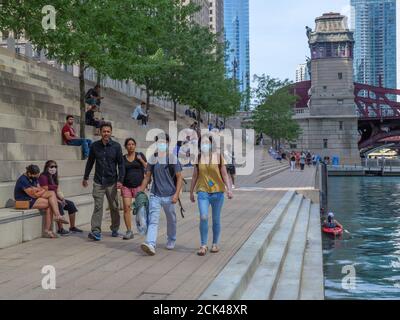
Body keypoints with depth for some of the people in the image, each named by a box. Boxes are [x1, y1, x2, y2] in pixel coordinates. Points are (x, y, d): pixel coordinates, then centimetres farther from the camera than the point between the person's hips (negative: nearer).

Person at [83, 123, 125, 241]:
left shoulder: (116, 146, -1)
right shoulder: (95, 146, 3)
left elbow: (121, 164, 0)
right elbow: (90, 162, 14)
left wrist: (120, 180, -8)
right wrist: (85, 178, 18)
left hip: (111, 182, 0)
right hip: (98, 182, 0)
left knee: (114, 207, 9)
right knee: (98, 206, -7)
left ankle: (115, 229, 25)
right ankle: (96, 231, -10)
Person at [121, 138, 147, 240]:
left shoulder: (140, 155, 5)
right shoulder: (123, 158, 10)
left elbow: (148, 168, 1)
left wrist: (141, 160, -10)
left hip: (138, 185, -1)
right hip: (126, 186, 1)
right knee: (127, 208, -8)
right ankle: (129, 231, -5)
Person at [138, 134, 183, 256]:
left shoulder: (173, 159, -2)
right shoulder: (152, 159, 7)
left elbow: (179, 178, -3)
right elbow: (147, 177, 14)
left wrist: (176, 194, -12)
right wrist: (141, 192, 9)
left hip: (169, 196, -1)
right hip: (155, 195, 2)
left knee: (171, 220, 13)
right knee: (153, 220, -12)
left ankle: (171, 241, 34)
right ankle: (151, 245, -22)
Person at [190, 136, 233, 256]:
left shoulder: (218, 157, 0)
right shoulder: (198, 158, 5)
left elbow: (224, 175, 1)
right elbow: (195, 176, 14)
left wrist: (229, 189, -10)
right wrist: (191, 192, 17)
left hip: (217, 192, 0)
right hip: (203, 192, 0)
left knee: (216, 220, 9)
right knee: (203, 217, -14)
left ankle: (215, 244, 25)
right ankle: (203, 245, -3)